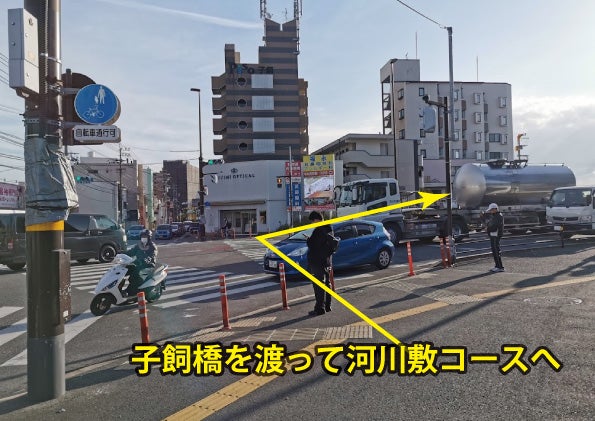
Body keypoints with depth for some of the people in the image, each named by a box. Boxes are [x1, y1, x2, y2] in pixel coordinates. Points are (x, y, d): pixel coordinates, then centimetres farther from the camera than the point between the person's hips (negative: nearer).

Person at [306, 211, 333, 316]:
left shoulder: (318, 230, -20)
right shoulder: (328, 229, 8)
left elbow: (311, 244, -19)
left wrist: (308, 239, 2)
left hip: (317, 262, -9)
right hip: (326, 261, 9)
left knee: (319, 286, -4)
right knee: (326, 283, 16)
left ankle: (320, 309, 0)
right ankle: (327, 306, 26)